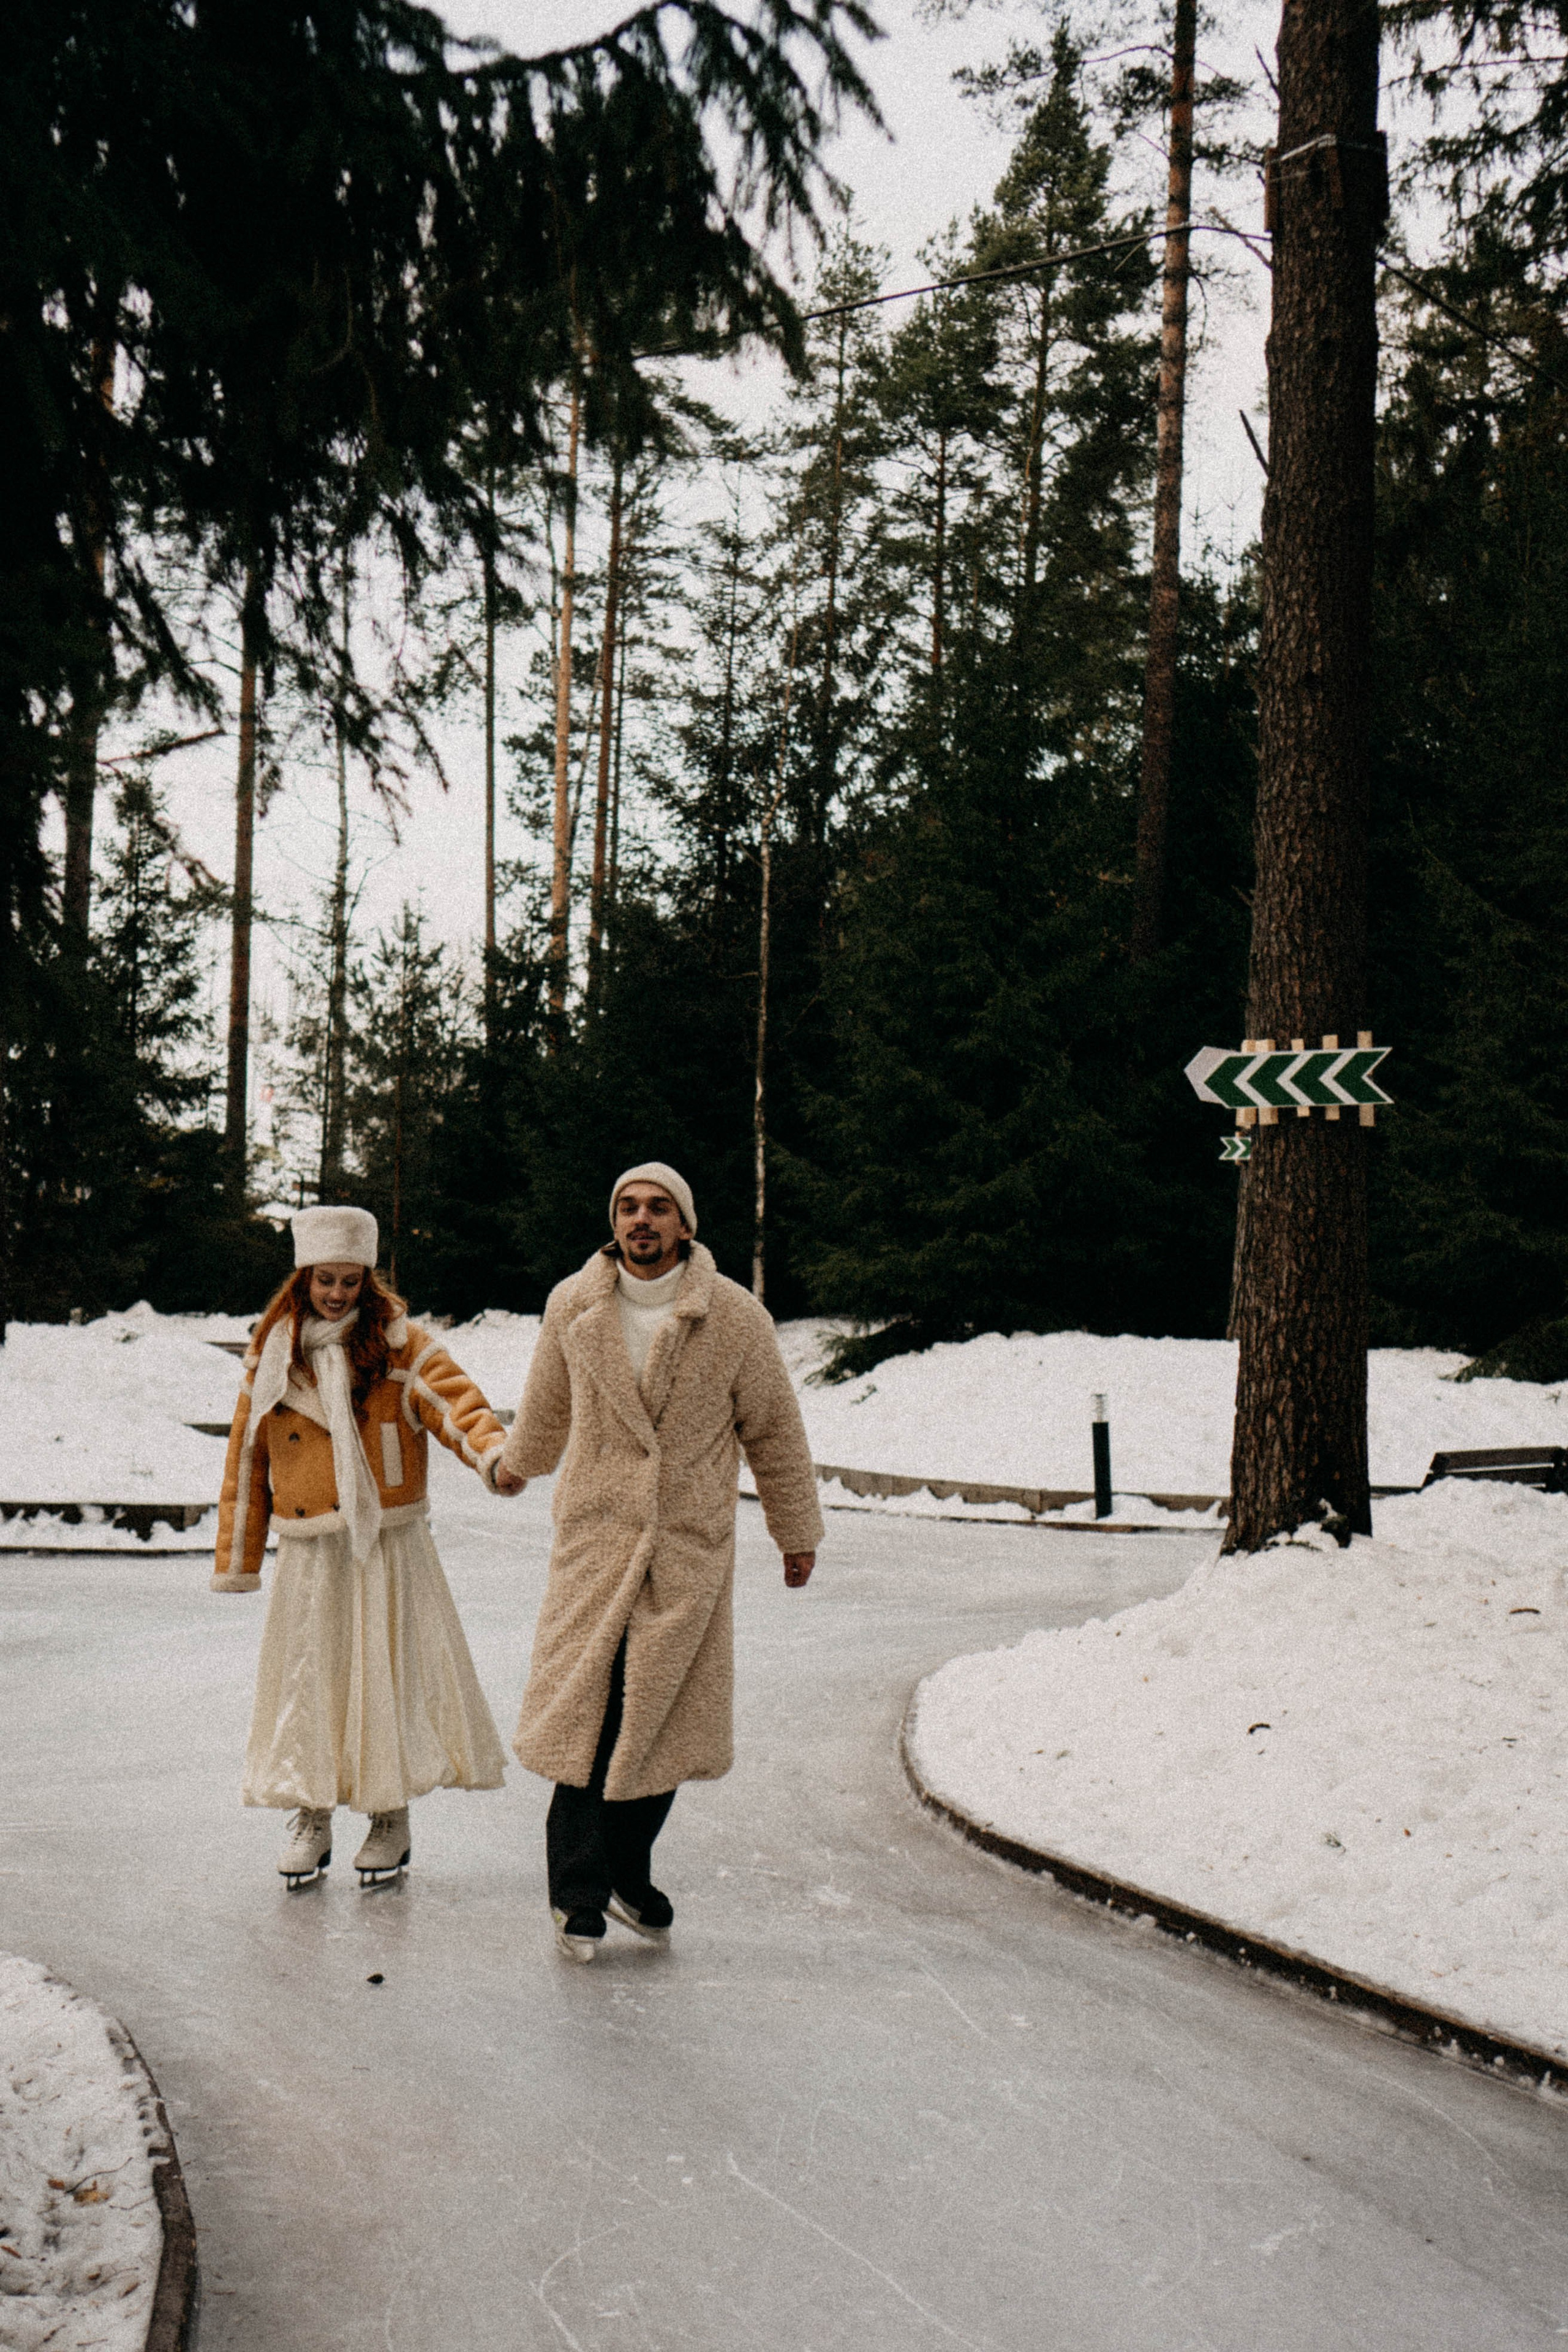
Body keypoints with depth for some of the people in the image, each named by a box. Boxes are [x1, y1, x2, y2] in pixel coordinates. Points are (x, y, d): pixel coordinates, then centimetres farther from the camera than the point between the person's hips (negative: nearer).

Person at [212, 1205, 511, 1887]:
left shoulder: (399, 1344, -2)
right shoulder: (273, 1355, 7)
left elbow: (453, 1398, -17)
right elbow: (247, 1455, 11)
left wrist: (493, 1452, -38)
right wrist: (236, 1559, 10)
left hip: (386, 1548, -2)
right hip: (308, 1555, 2)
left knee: (390, 1672, 0)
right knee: (306, 1676, 4)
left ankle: (390, 1818, 14)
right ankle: (311, 1817, 18)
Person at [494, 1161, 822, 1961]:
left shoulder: (735, 1317, -5)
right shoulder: (572, 1308, 1)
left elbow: (774, 1431, 7)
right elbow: (546, 1406, 22)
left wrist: (798, 1532, 14)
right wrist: (517, 1463, 38)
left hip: (691, 1549, 0)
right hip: (593, 1536, 0)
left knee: (665, 1716, 3)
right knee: (585, 1709, -5)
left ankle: (628, 1873, 21)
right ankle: (578, 1894, 4)